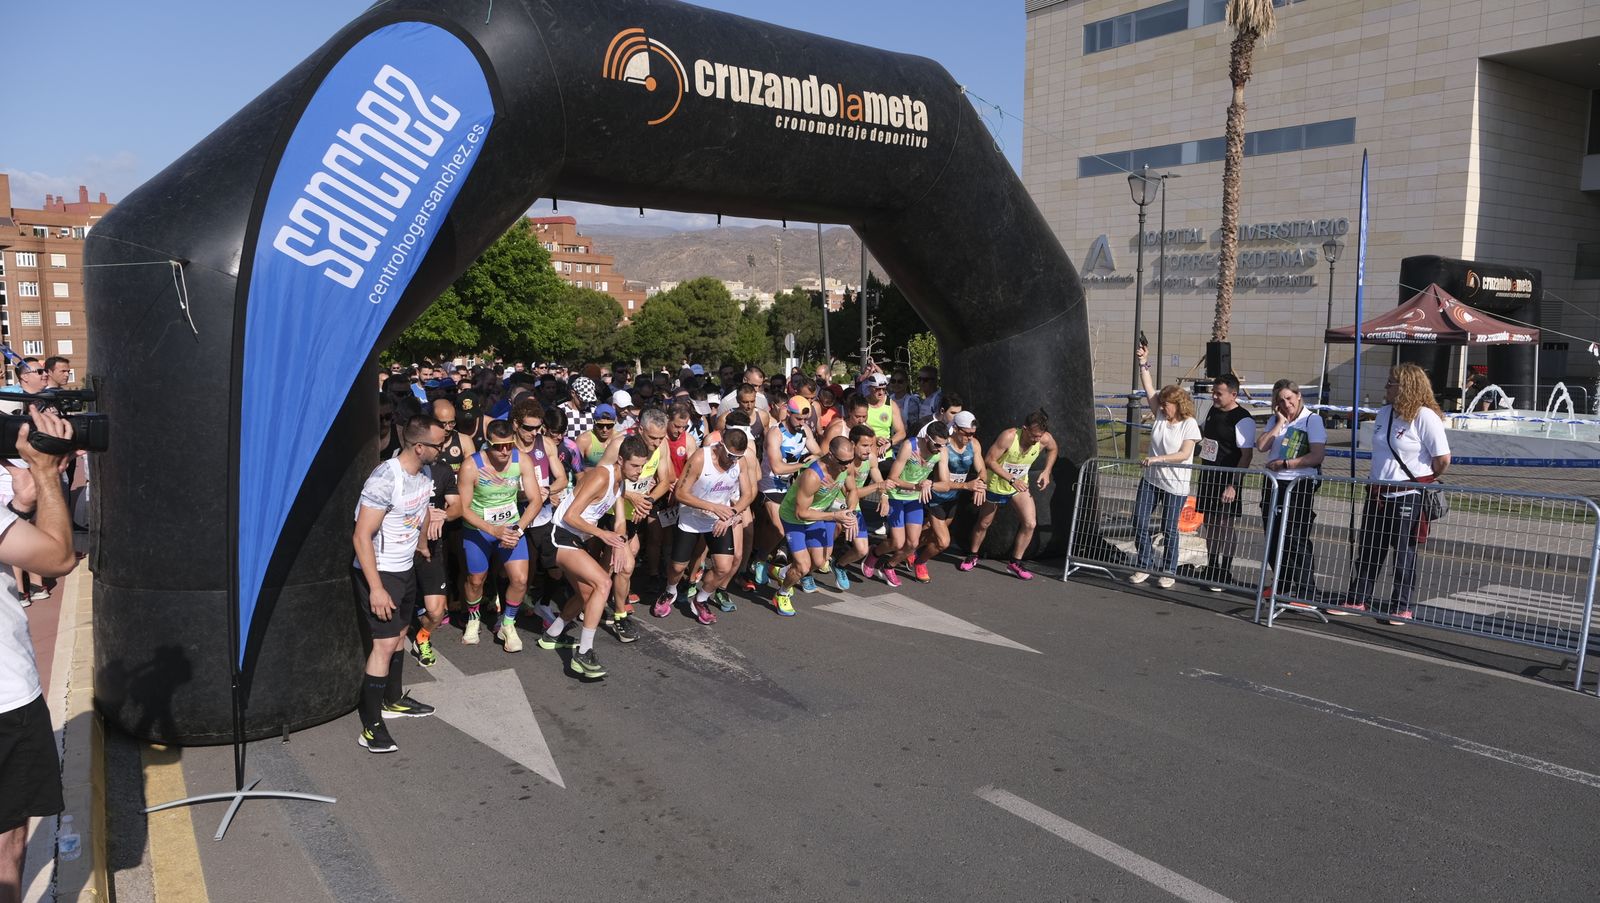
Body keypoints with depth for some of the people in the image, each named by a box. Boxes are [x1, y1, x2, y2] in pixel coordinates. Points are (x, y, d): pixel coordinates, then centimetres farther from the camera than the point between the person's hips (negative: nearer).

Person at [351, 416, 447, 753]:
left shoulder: (424, 475, -1)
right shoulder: (385, 480, -27)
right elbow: (361, 537, -26)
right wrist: (376, 588, -26)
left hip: (406, 569, 8)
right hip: (378, 572, -8)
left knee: (399, 634, 18)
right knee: (385, 644, -10)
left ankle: (393, 700, 35)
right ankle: (371, 727, -3)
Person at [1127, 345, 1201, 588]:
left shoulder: (1189, 424, -10)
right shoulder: (1161, 415, 4)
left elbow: (1185, 454, -19)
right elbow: (1149, 390, -1)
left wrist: (1158, 458, -29)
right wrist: (1144, 364, -7)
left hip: (1175, 485, -5)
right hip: (1150, 479, 5)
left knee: (1169, 529, 4)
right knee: (1139, 523, 2)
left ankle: (1168, 572, 17)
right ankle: (1144, 565, 16)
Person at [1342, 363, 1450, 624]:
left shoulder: (1425, 416, -15)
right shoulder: (1384, 413, 8)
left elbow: (1442, 458, -15)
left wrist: (1423, 480, -1)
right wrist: (1379, 479, 14)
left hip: (1408, 497, -7)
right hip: (1378, 493, 7)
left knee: (1404, 553, 5)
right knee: (1368, 550, 12)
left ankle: (1401, 607, 15)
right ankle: (1358, 600, 21)